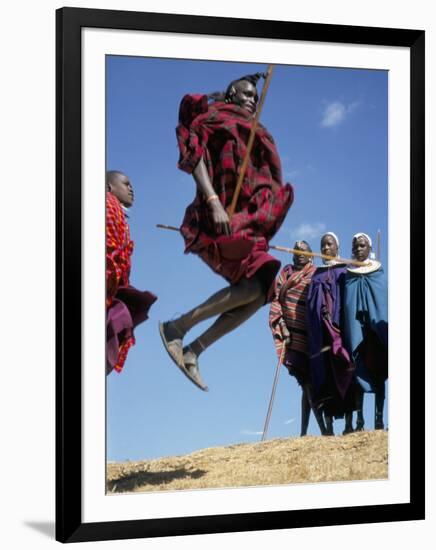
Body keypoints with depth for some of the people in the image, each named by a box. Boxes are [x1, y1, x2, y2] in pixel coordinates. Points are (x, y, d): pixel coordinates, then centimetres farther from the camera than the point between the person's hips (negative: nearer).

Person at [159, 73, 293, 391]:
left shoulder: (252, 134, 29)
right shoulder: (213, 117, 8)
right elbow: (195, 158, -8)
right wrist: (214, 202, -23)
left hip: (247, 220, 8)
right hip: (222, 216, -8)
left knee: (261, 292, -6)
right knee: (254, 285, -25)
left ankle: (193, 351, -2)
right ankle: (176, 328, -15)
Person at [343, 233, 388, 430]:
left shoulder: (379, 274, 10)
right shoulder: (348, 275, 12)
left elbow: (387, 300, 6)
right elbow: (343, 304, 8)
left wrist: (382, 324, -8)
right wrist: (345, 327, -4)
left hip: (376, 321, 0)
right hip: (356, 322, 0)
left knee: (378, 369, -4)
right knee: (359, 367, -6)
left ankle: (379, 417, -6)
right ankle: (359, 417, -8)